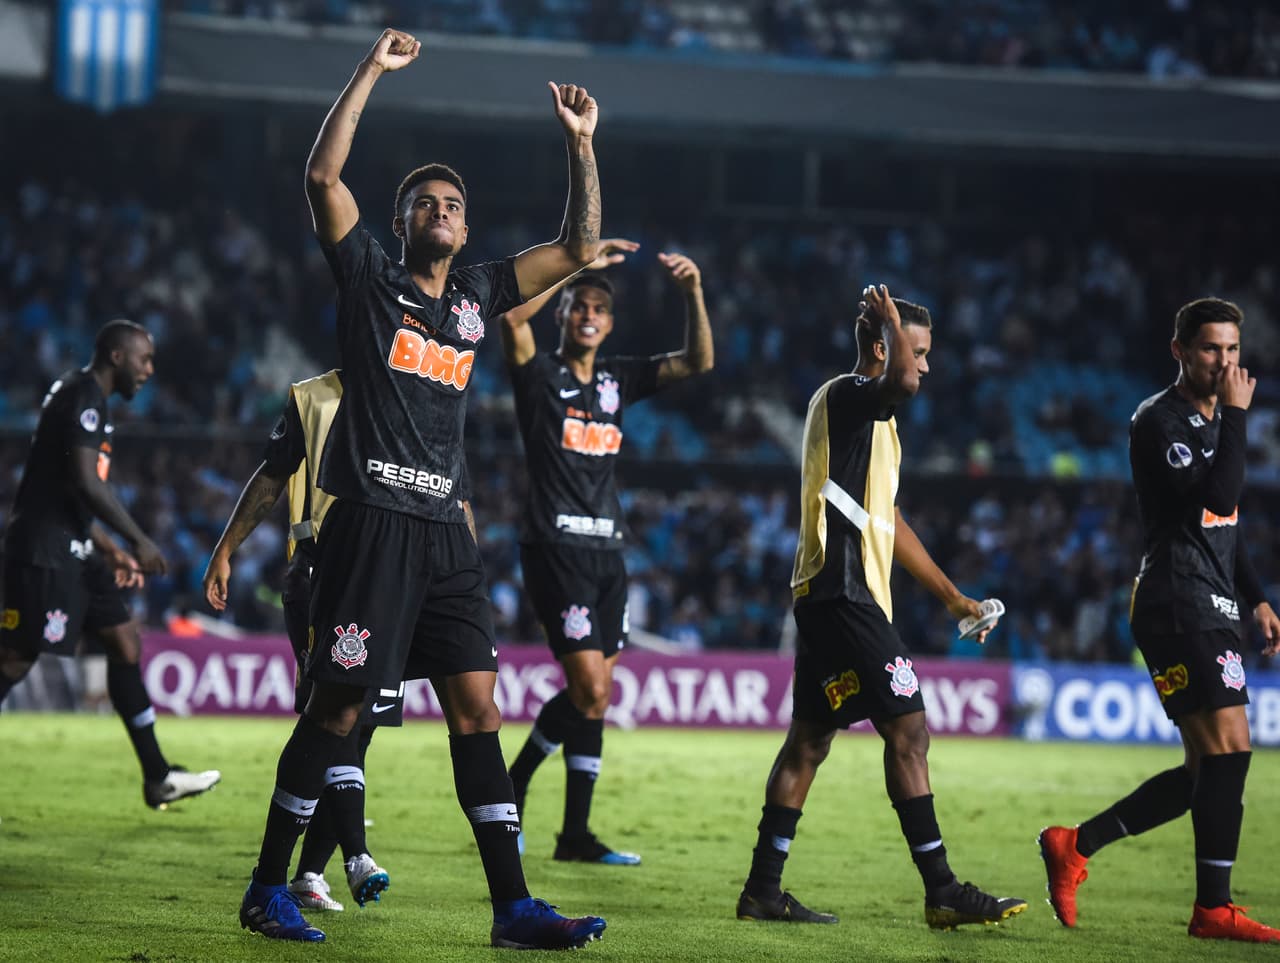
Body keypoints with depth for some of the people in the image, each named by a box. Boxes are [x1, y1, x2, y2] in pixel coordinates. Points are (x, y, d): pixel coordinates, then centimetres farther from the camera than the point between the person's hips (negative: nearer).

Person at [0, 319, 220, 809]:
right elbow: (84, 481, -23)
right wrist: (137, 540, -16)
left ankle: (159, 779, 12)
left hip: (72, 550, 11)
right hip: (45, 551, -11)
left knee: (125, 642, 10)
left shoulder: (85, 397, 19)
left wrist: (109, 549, 24)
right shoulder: (84, 397, -13)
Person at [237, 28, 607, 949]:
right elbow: (324, 175, -8)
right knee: (338, 707, -4)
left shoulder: (478, 293, 17)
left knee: (477, 706, -1)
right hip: (372, 520, -5)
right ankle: (269, 888, 7)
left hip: (444, 530, 5)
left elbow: (579, 247, 19)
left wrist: (582, 147, 10)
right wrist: (374, 69, -8)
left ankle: (513, 905, -3)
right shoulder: (370, 278, 5)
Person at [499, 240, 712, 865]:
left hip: (606, 551, 6)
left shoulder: (619, 380, 14)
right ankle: (513, 787, 5)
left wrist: (693, 294, -4)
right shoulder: (539, 373, -2)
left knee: (595, 695, 5)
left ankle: (575, 835, 10)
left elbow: (697, 363, 11)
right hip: (555, 547, -6)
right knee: (590, 689, -15)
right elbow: (512, 316, -21)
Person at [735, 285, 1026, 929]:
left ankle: (763, 889, 13)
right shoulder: (844, 397, -9)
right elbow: (900, 382, -34)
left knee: (810, 740, 10)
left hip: (834, 597, 11)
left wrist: (950, 595, 29)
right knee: (907, 728, -12)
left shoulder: (871, 416, 22)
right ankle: (941, 891, -12)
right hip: (843, 592, -11)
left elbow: (885, 521, 28)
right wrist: (891, 318, -14)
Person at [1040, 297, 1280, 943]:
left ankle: (1074, 846, 15)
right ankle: (1214, 908, -12)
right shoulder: (1158, 422, -9)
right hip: (1177, 604, -10)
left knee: (1208, 768, 8)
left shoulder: (1215, 421, 20)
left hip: (1209, 610, 10)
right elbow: (1217, 495, -22)